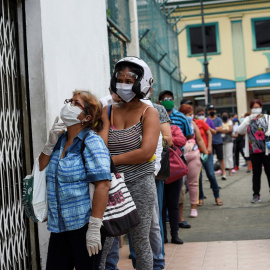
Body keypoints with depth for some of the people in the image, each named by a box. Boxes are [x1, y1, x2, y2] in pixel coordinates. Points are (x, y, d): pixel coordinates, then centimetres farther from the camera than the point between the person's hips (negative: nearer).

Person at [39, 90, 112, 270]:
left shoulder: (91, 141, -10)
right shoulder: (60, 140, 11)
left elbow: (103, 184, -20)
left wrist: (94, 227, -24)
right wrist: (50, 144, 2)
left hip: (83, 225, -6)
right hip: (59, 226, 7)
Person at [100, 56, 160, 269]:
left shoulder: (149, 113, -2)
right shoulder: (108, 112, 9)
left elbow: (146, 152, -15)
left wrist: (110, 160, -11)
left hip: (139, 184, -3)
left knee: (140, 242, 5)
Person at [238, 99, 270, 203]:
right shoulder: (248, 119, 8)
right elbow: (240, 131, -5)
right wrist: (249, 120, -15)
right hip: (254, 151, 1)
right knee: (256, 173, 5)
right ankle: (256, 195, 10)